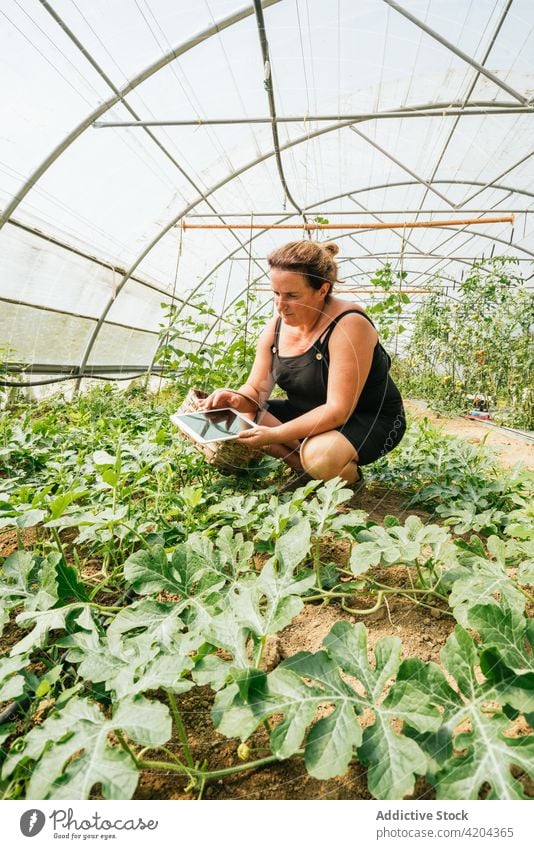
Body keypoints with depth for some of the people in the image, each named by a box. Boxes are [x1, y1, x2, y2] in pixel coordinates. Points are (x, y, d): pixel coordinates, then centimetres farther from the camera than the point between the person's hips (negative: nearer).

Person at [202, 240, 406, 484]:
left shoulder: (348, 326, -26)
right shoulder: (277, 325, -4)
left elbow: (338, 410, -30)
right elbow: (256, 389, -1)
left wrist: (275, 435, -35)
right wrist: (236, 399, -25)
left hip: (372, 420, -6)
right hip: (311, 416, 7)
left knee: (320, 457, -37)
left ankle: (350, 476, -2)